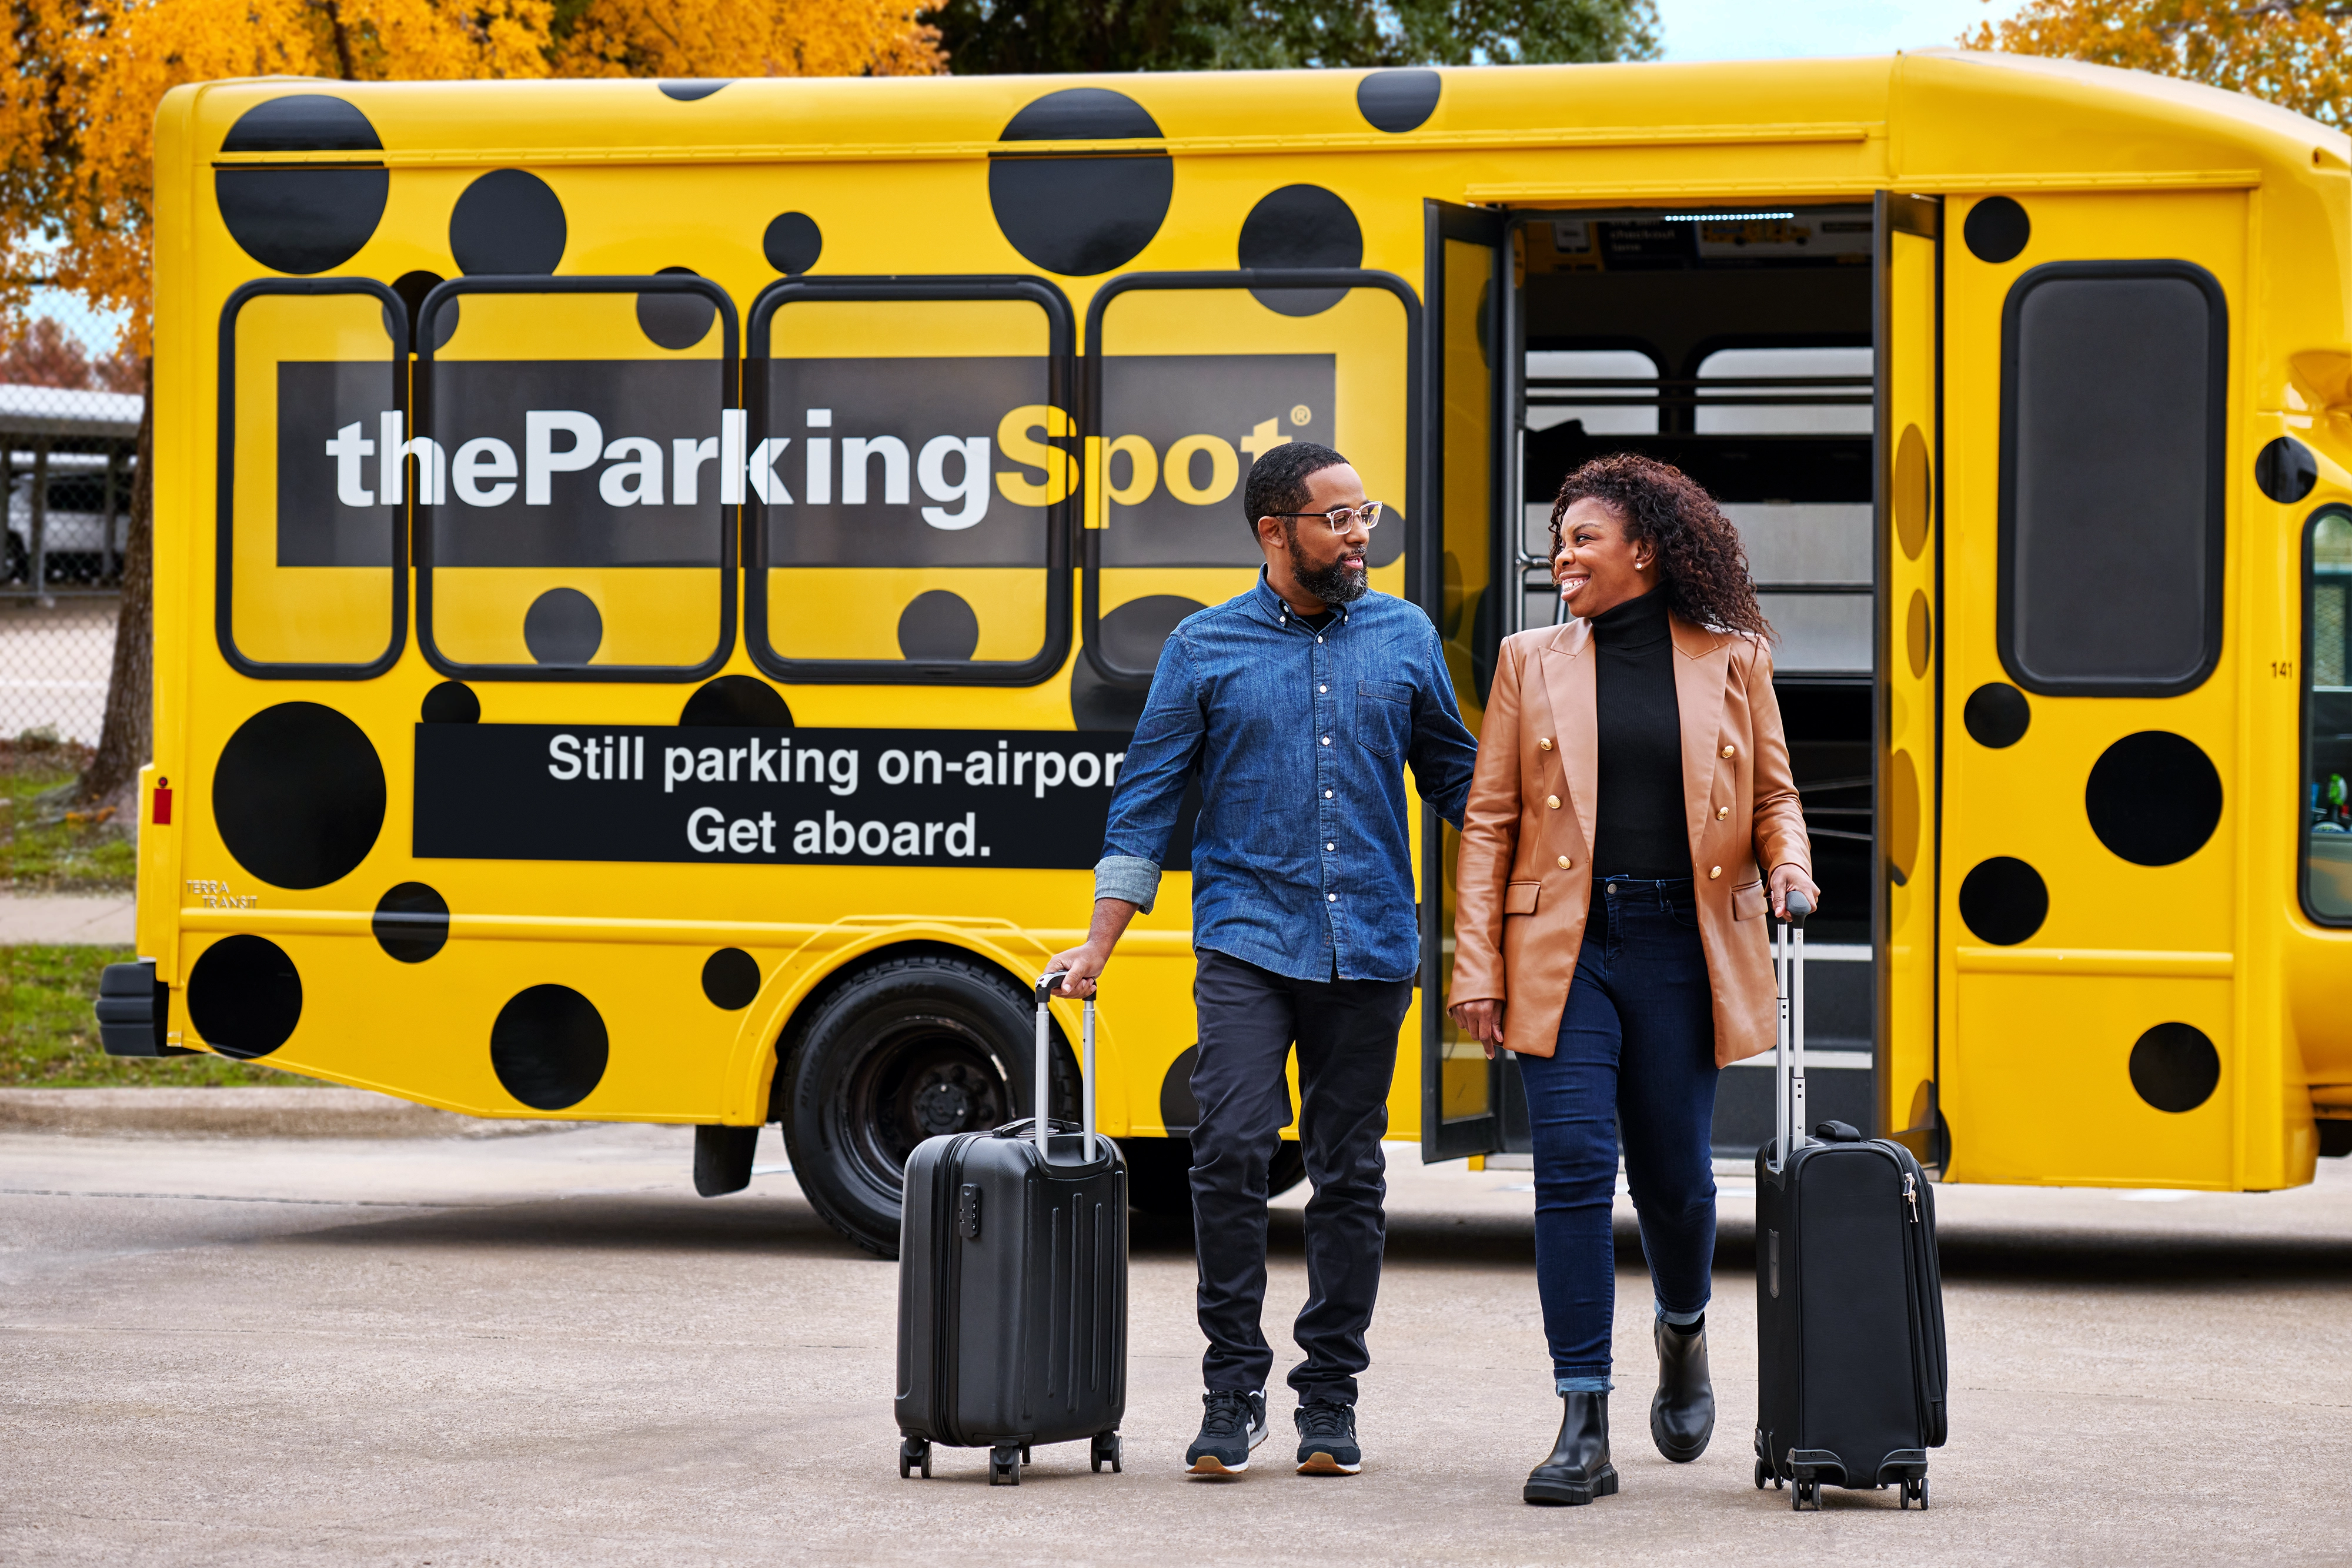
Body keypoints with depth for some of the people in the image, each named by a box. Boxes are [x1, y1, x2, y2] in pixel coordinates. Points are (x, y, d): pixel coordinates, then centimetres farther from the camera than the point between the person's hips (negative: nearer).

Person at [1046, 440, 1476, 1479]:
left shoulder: (1405, 639, 10)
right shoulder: (1205, 648, 5)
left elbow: (1454, 778, 18)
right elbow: (1147, 800, 6)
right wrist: (1098, 945, 0)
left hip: (1371, 952, 2)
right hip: (1247, 942, -2)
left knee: (1349, 1175, 4)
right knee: (1233, 1148, -15)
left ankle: (1329, 1396, 13)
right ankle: (1233, 1386, -4)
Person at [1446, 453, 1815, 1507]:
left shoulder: (1731, 660, 6)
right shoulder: (1531, 662, 8)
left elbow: (1773, 797, 14)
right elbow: (1490, 820, 7)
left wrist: (1787, 867, -8)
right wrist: (1476, 967, 0)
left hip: (1680, 946, 0)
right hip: (1563, 947, 0)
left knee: (1674, 1175, 6)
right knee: (1574, 1167, -9)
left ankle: (1683, 1334, 39)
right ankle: (1583, 1429, -8)